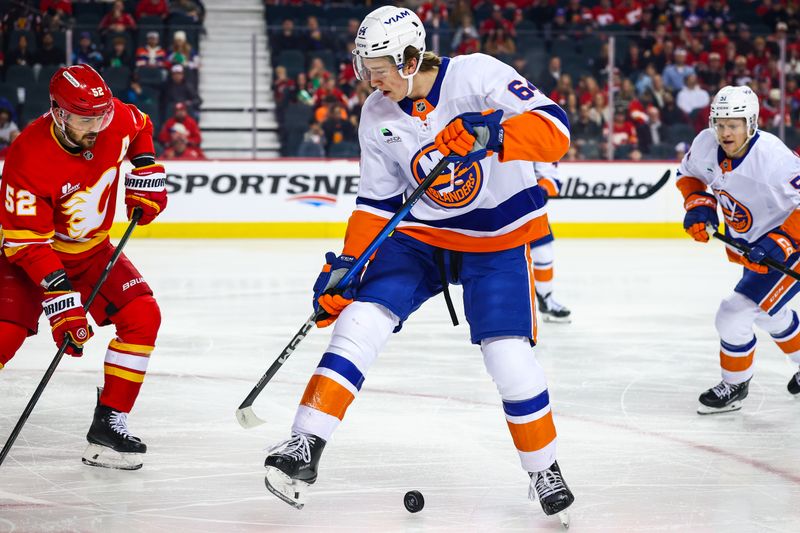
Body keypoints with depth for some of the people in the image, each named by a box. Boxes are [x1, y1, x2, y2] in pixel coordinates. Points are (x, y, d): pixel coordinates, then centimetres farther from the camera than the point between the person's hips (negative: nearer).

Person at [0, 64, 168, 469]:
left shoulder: (116, 120, -17)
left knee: (143, 316, -11)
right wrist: (59, 297, -36)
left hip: (92, 250, 5)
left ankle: (109, 423, -4)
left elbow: (140, 127, 12)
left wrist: (146, 169, 0)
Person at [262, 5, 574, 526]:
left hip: (499, 239, -4)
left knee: (510, 356, -13)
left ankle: (544, 470, 10)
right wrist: (346, 264, -2)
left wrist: (492, 135, -42)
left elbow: (554, 128, -26)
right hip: (421, 234, 4)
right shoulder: (377, 116, -2)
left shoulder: (477, 75, -18)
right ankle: (305, 448, -14)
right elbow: (376, 202, 6)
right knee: (361, 318, -15)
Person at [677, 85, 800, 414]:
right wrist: (699, 204, -8)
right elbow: (688, 173, 10)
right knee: (766, 313, 26)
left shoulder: (773, 157, -32)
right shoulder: (706, 144, -12)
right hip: (750, 245, 8)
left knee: (734, 315, -12)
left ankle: (735, 386, 11)